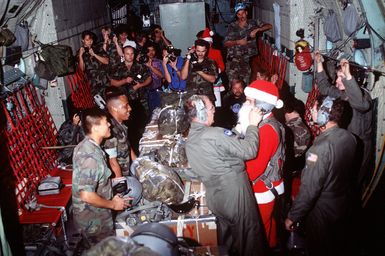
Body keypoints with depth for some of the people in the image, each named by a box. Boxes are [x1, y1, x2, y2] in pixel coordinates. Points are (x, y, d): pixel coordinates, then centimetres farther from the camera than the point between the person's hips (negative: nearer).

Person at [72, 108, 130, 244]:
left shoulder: (84, 145, -1)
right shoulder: (91, 157, -31)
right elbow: (87, 196, -33)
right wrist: (113, 204, -19)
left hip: (92, 215, 9)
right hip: (94, 221, -9)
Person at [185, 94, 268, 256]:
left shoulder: (189, 139, 2)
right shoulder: (216, 134, -25)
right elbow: (249, 150, -24)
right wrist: (253, 124, -11)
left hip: (215, 197, 8)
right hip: (235, 194, -7)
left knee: (227, 237, 24)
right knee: (249, 235, 13)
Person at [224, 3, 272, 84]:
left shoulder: (253, 23, 4)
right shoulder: (232, 27, 3)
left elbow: (269, 26, -2)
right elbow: (226, 44, 1)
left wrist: (257, 29, -17)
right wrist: (238, 42, -15)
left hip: (247, 60, 0)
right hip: (233, 59, 0)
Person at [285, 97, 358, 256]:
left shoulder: (321, 147, -31)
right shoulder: (350, 137, -9)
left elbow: (309, 189, -28)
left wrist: (293, 217, -20)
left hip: (323, 212, -6)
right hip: (346, 205, 7)